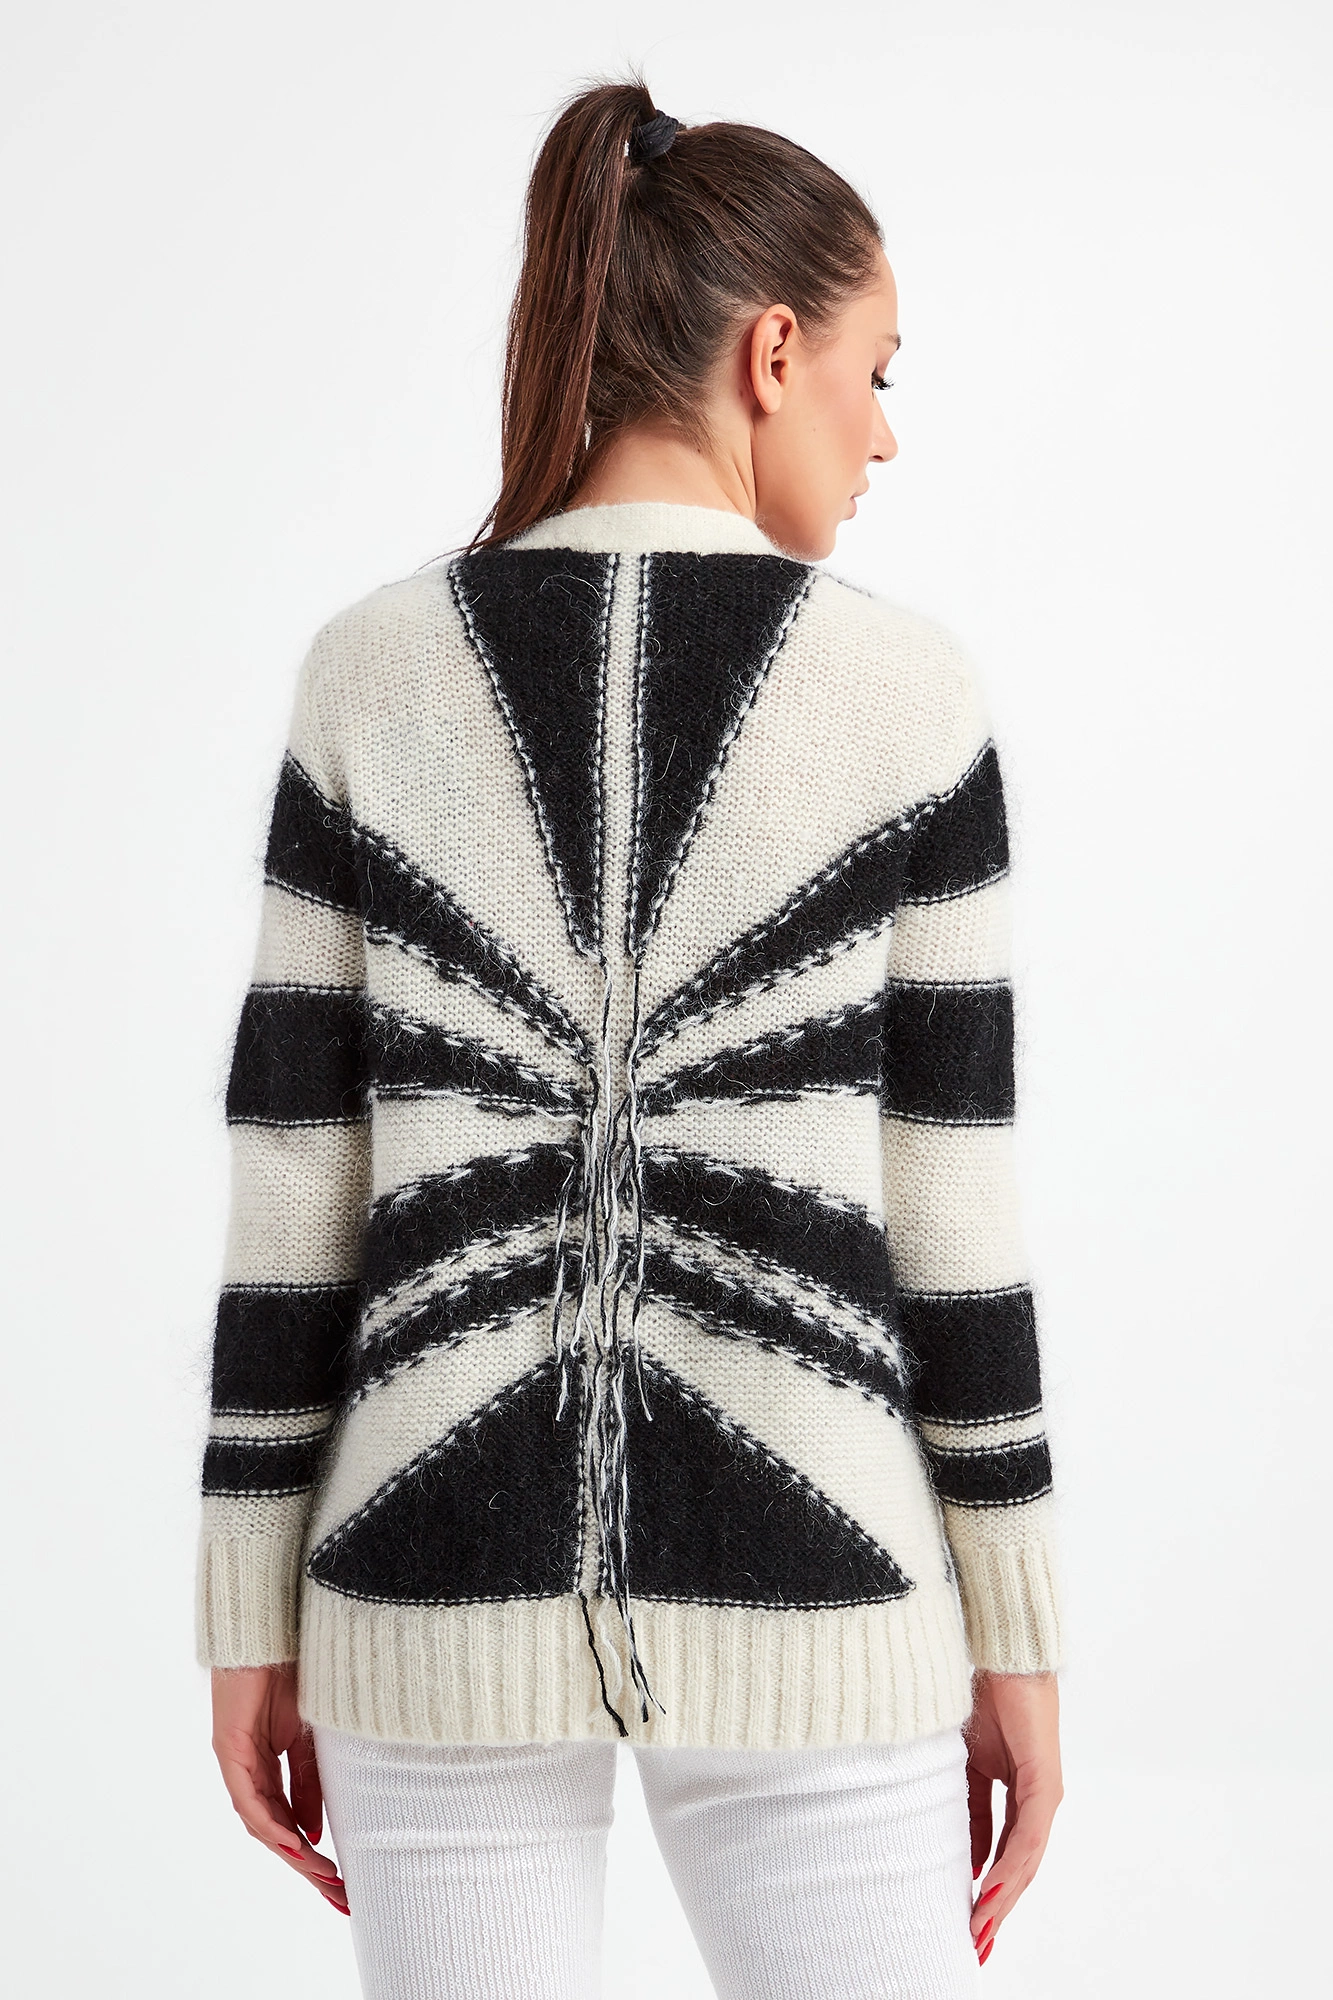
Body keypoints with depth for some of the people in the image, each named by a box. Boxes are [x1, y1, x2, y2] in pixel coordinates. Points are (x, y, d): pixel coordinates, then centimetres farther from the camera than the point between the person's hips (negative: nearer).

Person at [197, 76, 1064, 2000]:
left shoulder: (372, 672, -2)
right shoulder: (906, 687, -7)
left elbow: (291, 1194, -1)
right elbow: (953, 1211, -5)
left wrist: (254, 1617, 7)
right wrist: (1015, 1632, 4)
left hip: (447, 1578, 2)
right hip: (792, 1587, -1)